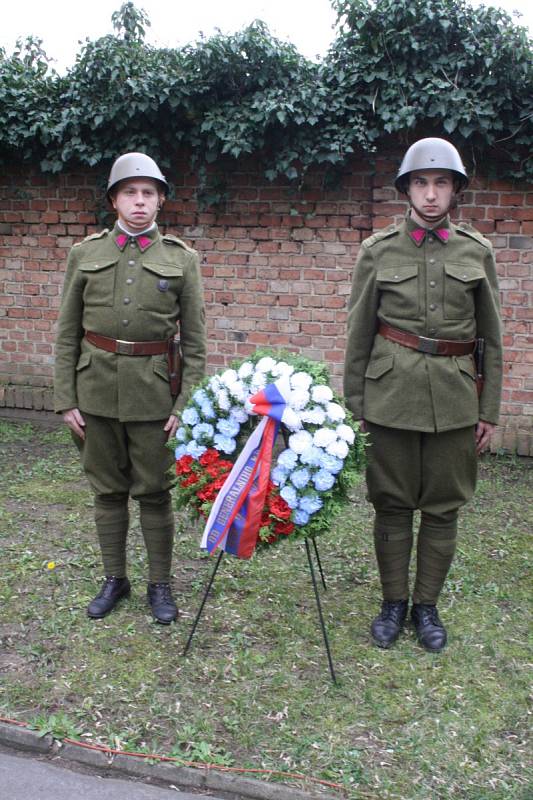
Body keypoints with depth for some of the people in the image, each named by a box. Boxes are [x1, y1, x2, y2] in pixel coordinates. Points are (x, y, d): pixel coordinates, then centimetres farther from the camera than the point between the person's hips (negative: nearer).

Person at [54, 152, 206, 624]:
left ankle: (160, 584, 22)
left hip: (153, 392, -2)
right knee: (107, 490, 12)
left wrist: (185, 406, -7)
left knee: (154, 492, 6)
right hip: (97, 387, 2)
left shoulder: (182, 259, -1)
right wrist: (66, 400, 0)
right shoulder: (86, 253, 4)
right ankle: (114, 579, 29)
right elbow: (68, 333, 5)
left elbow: (194, 342, -1)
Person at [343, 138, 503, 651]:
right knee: (392, 504, 7)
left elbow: (491, 338, 8)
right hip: (392, 392, -1)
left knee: (443, 507, 8)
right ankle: (393, 603, 24)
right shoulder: (378, 251, 1)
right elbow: (359, 333, 5)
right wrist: (353, 403, 3)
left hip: (454, 396, 1)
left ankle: (427, 605, 25)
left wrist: (489, 410, 6)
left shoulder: (477, 252, 5)